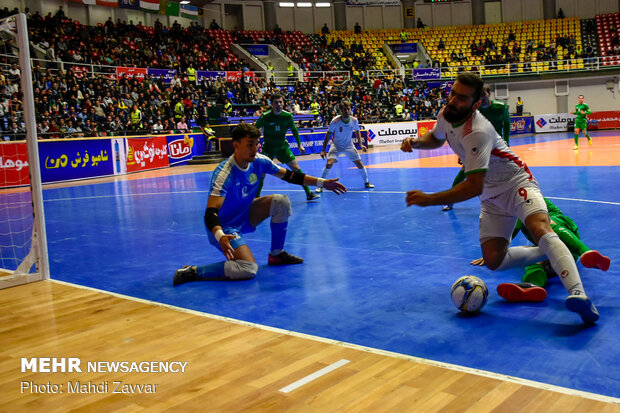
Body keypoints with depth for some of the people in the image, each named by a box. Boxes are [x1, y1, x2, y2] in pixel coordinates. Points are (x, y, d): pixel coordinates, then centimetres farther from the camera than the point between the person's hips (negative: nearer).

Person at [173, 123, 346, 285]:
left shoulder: (260, 161, -8)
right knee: (248, 269, -26)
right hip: (225, 226, -8)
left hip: (245, 215, 8)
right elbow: (211, 212, -37)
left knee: (281, 201, -6)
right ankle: (192, 272, -14)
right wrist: (220, 236, -56)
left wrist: (322, 182, 2)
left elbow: (288, 175, 6)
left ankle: (277, 254, 9)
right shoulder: (224, 173, -29)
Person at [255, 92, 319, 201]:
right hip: (268, 147, -2)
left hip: (282, 146, 2)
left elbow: (294, 129, 8)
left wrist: (299, 145, 6)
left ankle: (308, 193, 2)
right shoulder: (265, 117, -18)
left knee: (296, 168, -6)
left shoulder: (288, 116, -10)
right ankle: (256, 197, 9)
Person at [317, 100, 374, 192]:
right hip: (336, 146, -3)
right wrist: (323, 150, -15)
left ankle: (366, 182, 23)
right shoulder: (335, 121, -22)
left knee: (360, 164, -1)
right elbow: (328, 135, -14)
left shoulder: (354, 120, -13)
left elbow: (357, 132, 7)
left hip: (349, 146, 3)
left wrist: (361, 144, -3)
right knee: (329, 164, -21)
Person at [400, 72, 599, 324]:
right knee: (494, 261, 0)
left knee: (540, 229, -37)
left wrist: (428, 199, -33)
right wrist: (416, 142, -4)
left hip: (516, 183, -8)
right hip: (492, 196, 8)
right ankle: (551, 254, 14)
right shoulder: (445, 115, -5)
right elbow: (436, 139, 19)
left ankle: (577, 293, -50)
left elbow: (474, 187, -34)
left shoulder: (477, 132, -30)